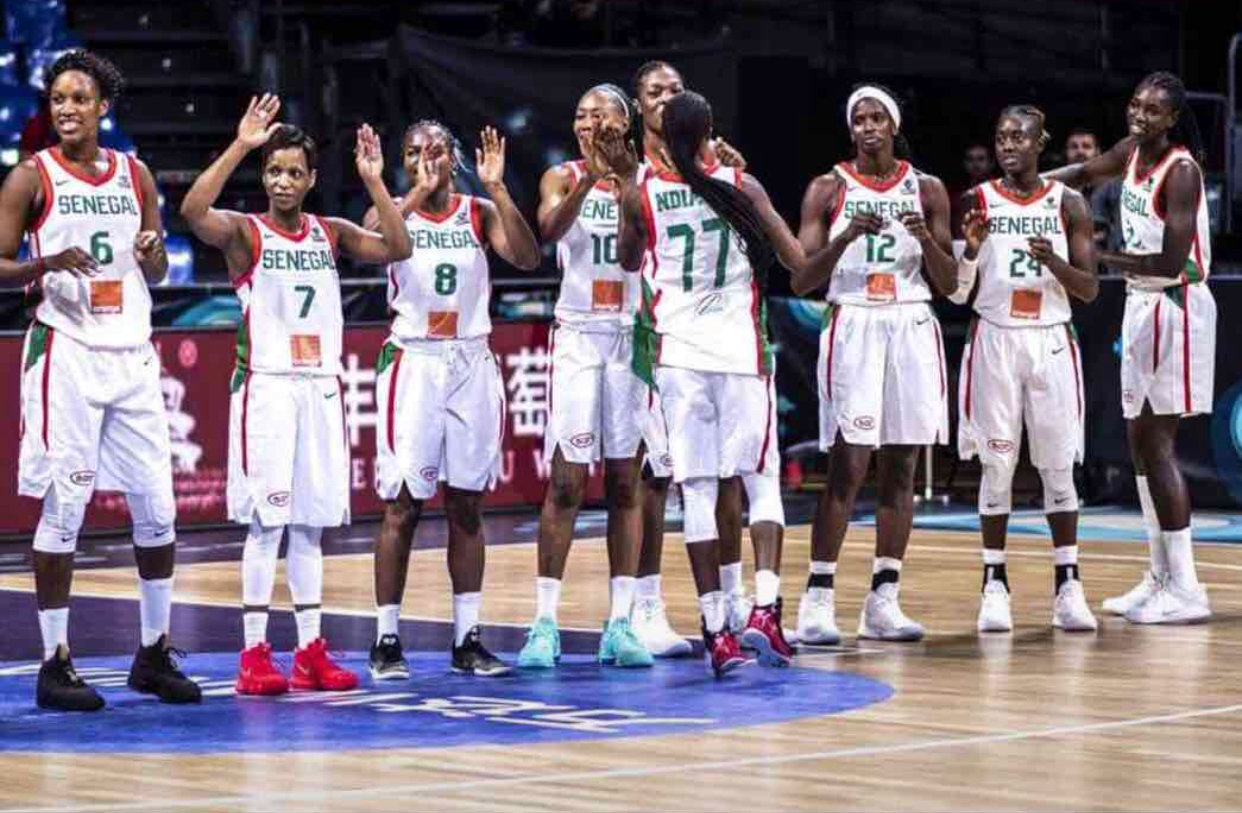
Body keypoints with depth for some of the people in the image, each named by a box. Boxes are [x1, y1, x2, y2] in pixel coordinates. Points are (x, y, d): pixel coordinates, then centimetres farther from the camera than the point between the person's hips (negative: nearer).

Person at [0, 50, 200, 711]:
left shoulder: (135, 175, 10)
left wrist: (152, 253, -5)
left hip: (131, 353, 5)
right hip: (65, 353, -4)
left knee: (157, 508, 5)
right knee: (63, 508, -4)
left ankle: (154, 654, 17)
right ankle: (54, 664, 3)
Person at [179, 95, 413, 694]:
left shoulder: (330, 234, 11)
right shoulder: (245, 233, -3)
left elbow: (397, 248, 1)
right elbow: (193, 212, -23)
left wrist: (373, 181, -8)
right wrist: (240, 146, -28)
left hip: (321, 387, 5)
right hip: (266, 386, -5)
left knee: (311, 523, 7)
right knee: (267, 521, -8)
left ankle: (311, 652, 11)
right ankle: (254, 655, -5)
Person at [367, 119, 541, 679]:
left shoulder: (479, 212, 6)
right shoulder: (392, 211, 1)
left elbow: (527, 259, -11)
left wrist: (496, 187, -16)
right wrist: (417, 195, -25)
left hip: (472, 364, 3)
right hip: (413, 363, -3)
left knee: (466, 506, 6)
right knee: (403, 506, -3)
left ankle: (468, 638, 10)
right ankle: (386, 640, 1)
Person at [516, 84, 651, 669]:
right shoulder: (562, 178, 1)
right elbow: (550, 228, -20)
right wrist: (589, 179, -36)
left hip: (632, 336, 2)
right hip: (579, 335, -2)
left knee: (625, 483, 4)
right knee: (565, 482, -4)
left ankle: (621, 623, 7)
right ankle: (544, 625, -2)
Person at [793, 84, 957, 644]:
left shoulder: (926, 190, 8)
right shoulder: (828, 190, 2)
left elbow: (949, 284, 8)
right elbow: (800, 281, -3)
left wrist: (927, 240, -11)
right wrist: (845, 240, -18)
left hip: (913, 331, 3)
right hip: (852, 329, -3)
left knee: (900, 469, 3)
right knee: (847, 467, -10)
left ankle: (883, 599, 6)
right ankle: (818, 598, -8)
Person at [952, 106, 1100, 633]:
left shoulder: (1068, 205, 3)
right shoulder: (978, 202, 2)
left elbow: (1089, 289, 1)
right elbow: (957, 293, 2)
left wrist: (1054, 262, -17)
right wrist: (971, 250, -16)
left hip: (1051, 342, 1)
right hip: (994, 341, 0)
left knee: (1058, 468, 1)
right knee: (997, 466, 0)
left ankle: (1068, 587, 5)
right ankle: (995, 585, 5)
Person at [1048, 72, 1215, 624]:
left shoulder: (1181, 171, -18)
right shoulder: (1130, 153, 6)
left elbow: (1171, 262, -24)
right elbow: (1085, 174, 26)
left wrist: (1098, 257, -21)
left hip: (1175, 307, -9)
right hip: (1141, 303, 9)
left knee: (1155, 442, -11)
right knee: (1140, 441, 11)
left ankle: (1186, 590, -10)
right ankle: (1161, 578, 19)